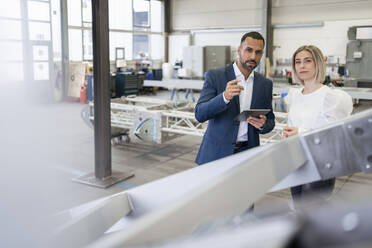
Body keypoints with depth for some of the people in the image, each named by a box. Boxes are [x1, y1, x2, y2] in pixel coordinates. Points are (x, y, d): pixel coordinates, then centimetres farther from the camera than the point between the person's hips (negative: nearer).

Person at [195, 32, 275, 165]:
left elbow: (271, 121, 13)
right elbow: (200, 114, -13)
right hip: (216, 154, -2)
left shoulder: (265, 84, 6)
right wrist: (224, 97, -29)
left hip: (247, 154, 3)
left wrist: (263, 125, -11)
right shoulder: (215, 76, -5)